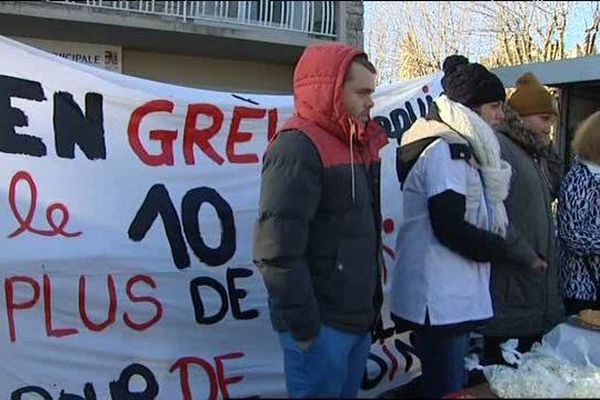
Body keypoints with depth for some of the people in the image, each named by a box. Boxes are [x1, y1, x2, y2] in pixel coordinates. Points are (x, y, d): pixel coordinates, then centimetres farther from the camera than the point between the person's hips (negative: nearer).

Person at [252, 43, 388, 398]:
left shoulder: (352, 146, 13)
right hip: (321, 325, -9)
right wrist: (304, 325, -20)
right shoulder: (298, 147, -16)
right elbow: (278, 248, -23)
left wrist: (372, 309, 16)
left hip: (357, 319, 9)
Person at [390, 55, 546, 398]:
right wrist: (515, 252, -11)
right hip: (440, 300, -10)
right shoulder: (445, 151, -15)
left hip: (457, 295, 10)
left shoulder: (461, 150, 16)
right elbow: (451, 229, -21)